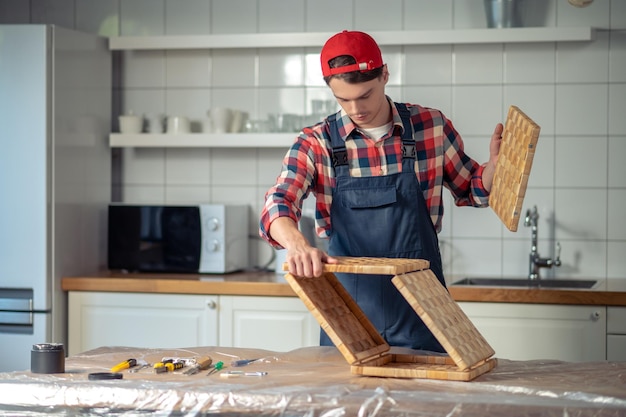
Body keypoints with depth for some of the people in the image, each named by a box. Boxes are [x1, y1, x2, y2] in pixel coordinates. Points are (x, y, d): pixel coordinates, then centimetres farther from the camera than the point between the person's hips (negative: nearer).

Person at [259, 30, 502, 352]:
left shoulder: (431, 126, -2)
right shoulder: (316, 143, -5)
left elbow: (470, 191, 13)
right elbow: (277, 205, -20)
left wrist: (494, 163, -8)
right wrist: (298, 244, -41)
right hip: (350, 307, 0)